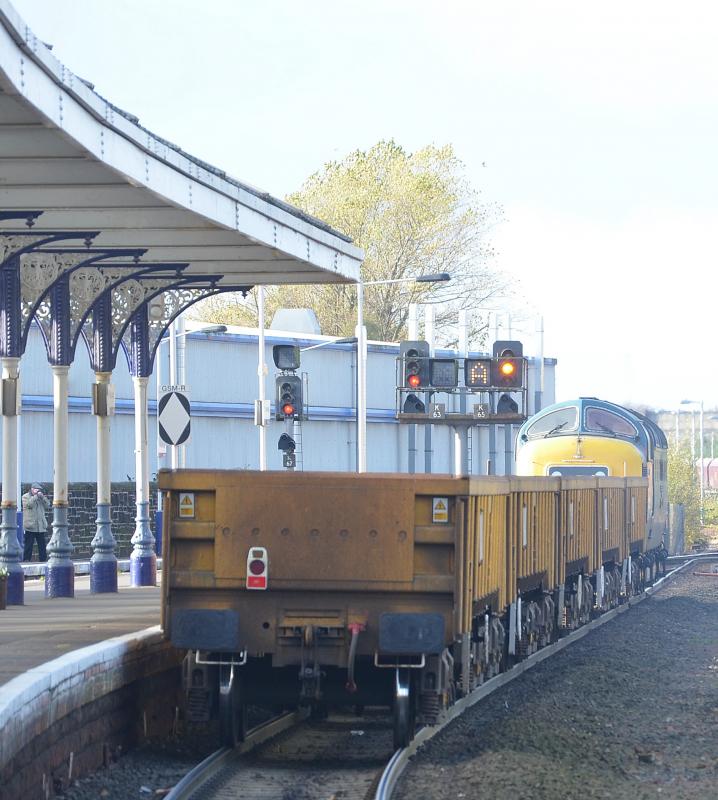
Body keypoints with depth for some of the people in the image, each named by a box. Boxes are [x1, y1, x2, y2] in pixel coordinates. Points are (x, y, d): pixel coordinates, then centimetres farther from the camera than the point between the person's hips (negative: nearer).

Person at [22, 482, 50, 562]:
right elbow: (29, 504, -17)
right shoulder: (26, 496, 2)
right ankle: (26, 561, -1)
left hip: (41, 527, 5)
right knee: (28, 546, -4)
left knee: (42, 546, 6)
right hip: (30, 526, -5)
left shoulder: (40, 498, 17)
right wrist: (36, 495, -14)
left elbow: (47, 506, 6)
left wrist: (43, 497, -5)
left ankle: (43, 560, 9)